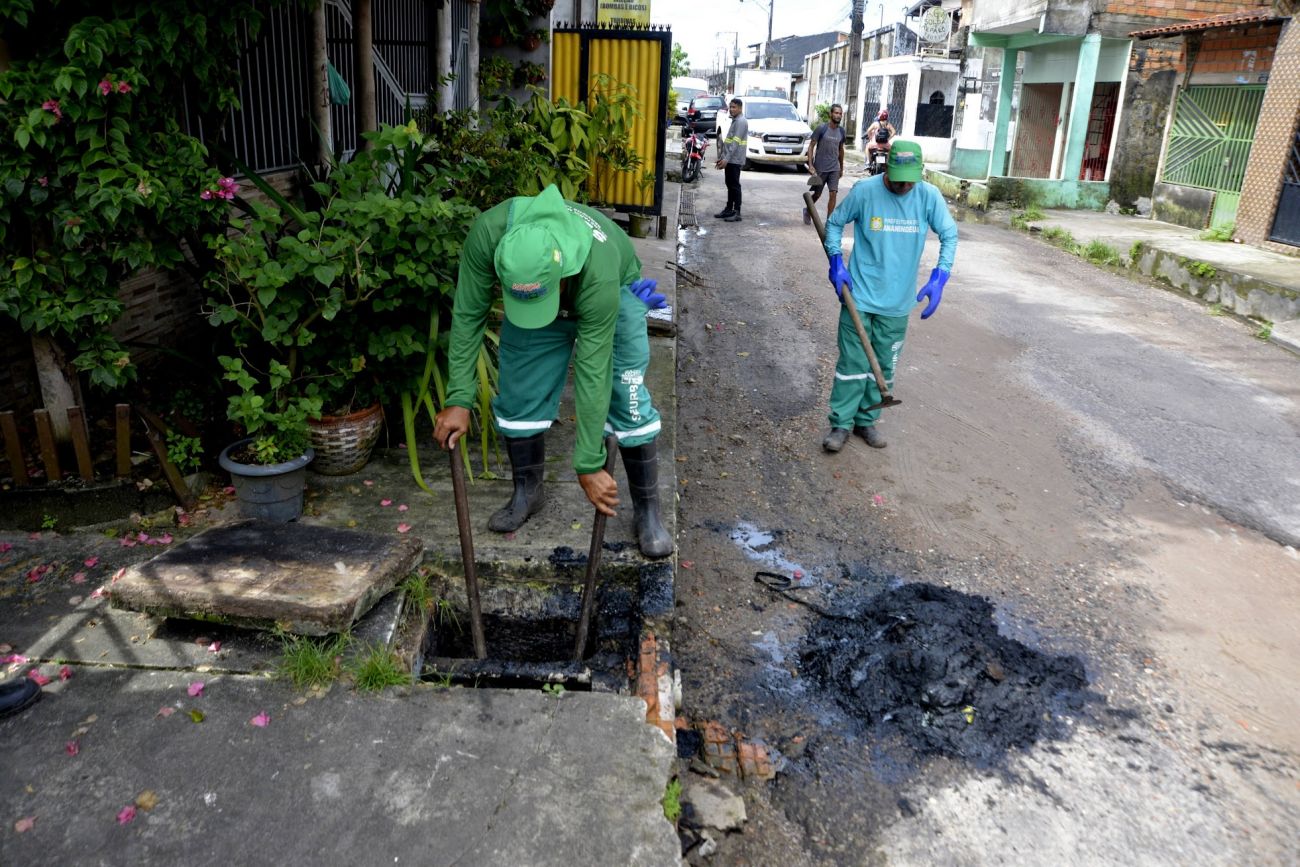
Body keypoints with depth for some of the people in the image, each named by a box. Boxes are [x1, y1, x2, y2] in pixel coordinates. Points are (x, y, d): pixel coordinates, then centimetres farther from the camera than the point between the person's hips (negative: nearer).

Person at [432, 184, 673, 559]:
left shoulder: (600, 275, -45)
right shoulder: (488, 233, -39)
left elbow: (592, 374, -39)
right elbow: (468, 314, -24)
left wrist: (589, 466, -33)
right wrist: (458, 399, -24)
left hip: (616, 290, -3)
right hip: (531, 287, 3)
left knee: (629, 402, -12)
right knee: (519, 395, 0)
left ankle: (647, 512, 1)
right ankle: (527, 493, 21)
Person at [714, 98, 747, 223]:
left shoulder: (741, 121, -13)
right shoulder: (735, 121, 17)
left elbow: (735, 142, -20)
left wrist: (726, 158, -23)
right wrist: (722, 157, 18)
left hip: (735, 160, -9)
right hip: (729, 160, 9)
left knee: (735, 186, -7)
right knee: (730, 185, 13)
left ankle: (737, 212, -6)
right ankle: (729, 209, 19)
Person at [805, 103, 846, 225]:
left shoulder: (841, 131, 6)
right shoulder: (822, 129, -8)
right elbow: (811, 146, -6)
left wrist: (841, 168, 21)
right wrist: (810, 165, -15)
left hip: (834, 168, 3)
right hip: (820, 168, -3)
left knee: (833, 194, -8)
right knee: (817, 194, 9)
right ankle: (807, 211, 39)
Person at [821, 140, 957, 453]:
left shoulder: (929, 196, -7)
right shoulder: (864, 190, -11)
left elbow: (949, 235, 1)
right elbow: (835, 223, 2)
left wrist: (939, 278, -11)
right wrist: (836, 262, -10)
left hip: (898, 301, 3)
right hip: (859, 296, -2)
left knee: (883, 366, 12)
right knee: (852, 363, 0)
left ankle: (867, 420, 27)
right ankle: (841, 424, 11)